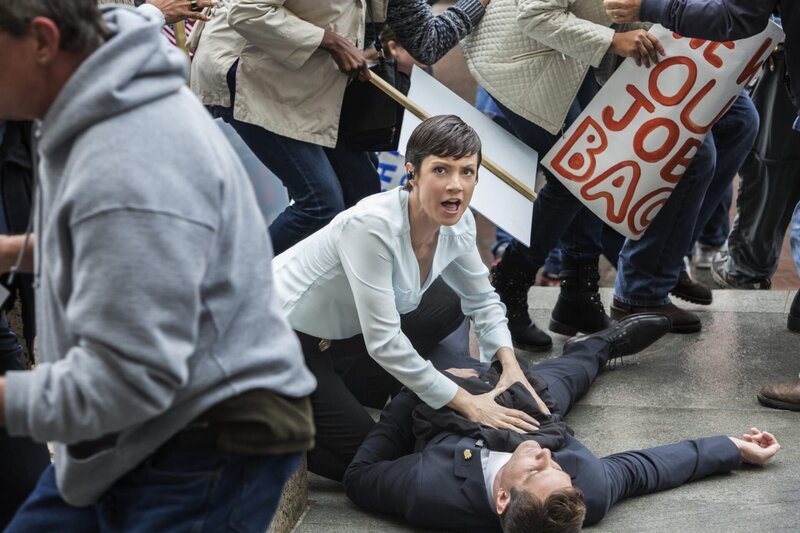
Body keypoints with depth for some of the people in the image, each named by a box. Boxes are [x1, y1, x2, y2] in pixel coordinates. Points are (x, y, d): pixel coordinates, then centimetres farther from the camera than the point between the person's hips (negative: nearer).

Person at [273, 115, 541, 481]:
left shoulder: (457, 224, -11)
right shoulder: (373, 226, -33)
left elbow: (481, 299, 6)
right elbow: (383, 341, -32)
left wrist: (510, 365, -11)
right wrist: (465, 402, -27)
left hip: (340, 336, 8)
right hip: (282, 338, -8)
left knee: (447, 306, 7)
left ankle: (342, 396, 11)